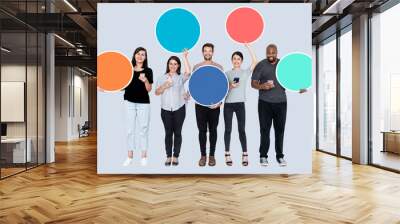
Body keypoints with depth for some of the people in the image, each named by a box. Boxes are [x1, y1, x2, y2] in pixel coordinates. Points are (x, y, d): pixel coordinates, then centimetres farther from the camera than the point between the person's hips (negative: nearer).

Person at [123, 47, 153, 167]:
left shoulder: (148, 71, 1)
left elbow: (149, 89, -2)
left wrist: (145, 80, -19)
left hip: (143, 103, -1)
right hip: (130, 102, 2)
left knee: (143, 129, 4)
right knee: (130, 129, 6)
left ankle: (144, 156, 14)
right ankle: (130, 156, 15)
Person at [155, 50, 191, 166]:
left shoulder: (181, 77, 4)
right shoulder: (162, 77, 9)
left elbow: (188, 72, -17)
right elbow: (157, 92, 6)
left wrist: (185, 57, -15)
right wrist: (164, 86, -11)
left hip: (179, 109, -1)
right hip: (166, 109, 1)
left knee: (177, 133, 4)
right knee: (168, 133, 4)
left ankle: (175, 156, 11)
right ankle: (168, 156, 10)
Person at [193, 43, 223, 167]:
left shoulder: (219, 67, 3)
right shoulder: (196, 67, 5)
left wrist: (219, 101, -10)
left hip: (214, 104, 0)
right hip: (200, 104, 1)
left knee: (213, 130, 7)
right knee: (202, 131, 5)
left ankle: (212, 155, 17)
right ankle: (203, 155, 15)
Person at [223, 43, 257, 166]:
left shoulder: (245, 72, 6)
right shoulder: (227, 73, 8)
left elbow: (255, 61, -7)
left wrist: (248, 47, -6)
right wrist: (230, 86, -13)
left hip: (240, 104, -1)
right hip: (228, 104, 1)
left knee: (241, 130, 1)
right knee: (228, 129, 3)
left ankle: (245, 155, 6)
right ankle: (227, 155, 9)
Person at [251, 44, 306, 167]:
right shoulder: (261, 65, -1)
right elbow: (253, 83, -3)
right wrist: (262, 86, -25)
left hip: (281, 102, 3)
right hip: (265, 103, -2)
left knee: (280, 130, 7)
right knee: (265, 130, 2)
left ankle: (280, 156, 17)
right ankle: (263, 156, 11)